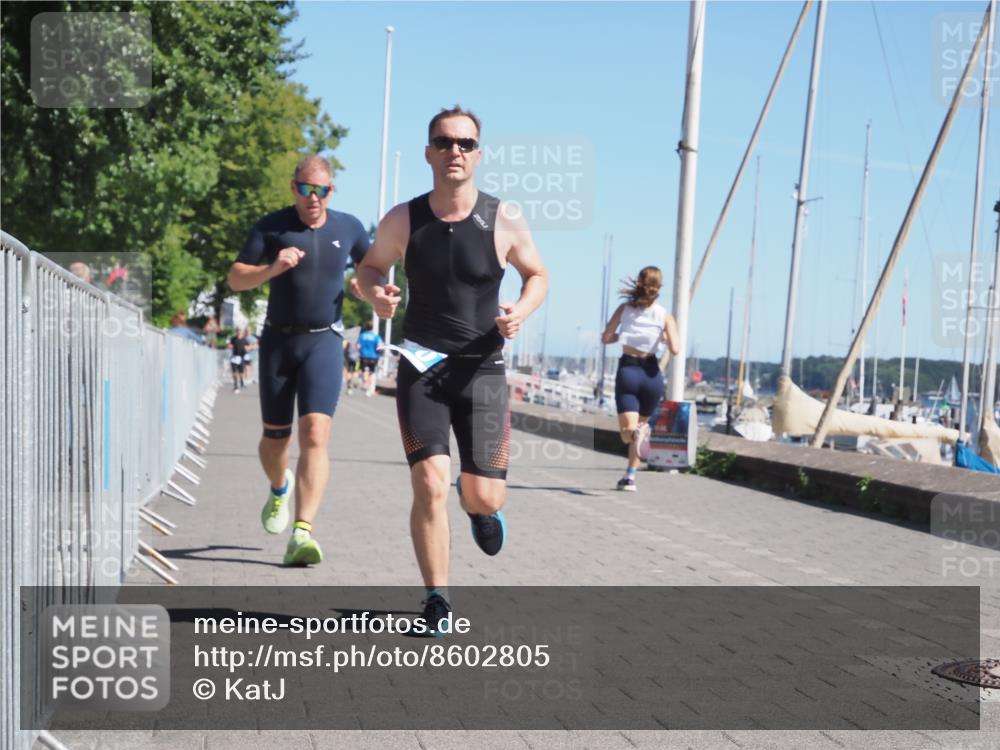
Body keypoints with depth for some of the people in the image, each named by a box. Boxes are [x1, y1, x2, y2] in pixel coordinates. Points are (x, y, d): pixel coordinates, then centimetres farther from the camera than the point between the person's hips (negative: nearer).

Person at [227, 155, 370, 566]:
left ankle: (302, 533, -22)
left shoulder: (348, 228, 6)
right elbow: (235, 278, -3)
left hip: (324, 341, -1)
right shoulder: (272, 226, 0)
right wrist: (272, 268, -21)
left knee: (315, 435, -17)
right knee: (275, 438, 10)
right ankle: (280, 488, 45)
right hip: (278, 341, 1)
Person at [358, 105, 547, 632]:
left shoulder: (504, 221, -5)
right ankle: (437, 599, 5)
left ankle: (476, 504, 40)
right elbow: (370, 267, 13)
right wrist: (375, 293, -10)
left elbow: (538, 275, 10)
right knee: (430, 485, -13)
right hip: (421, 368, 0)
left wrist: (520, 311, -11)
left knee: (486, 498, -1)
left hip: (482, 370, 0)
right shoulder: (402, 221, -3)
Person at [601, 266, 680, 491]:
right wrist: (665, 337, 9)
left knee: (628, 433, -4)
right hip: (651, 373, 1)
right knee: (641, 423, 24)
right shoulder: (665, 316, -1)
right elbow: (675, 349, -11)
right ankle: (630, 477, 22)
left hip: (627, 370, -1)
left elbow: (606, 337, 0)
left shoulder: (625, 308, 2)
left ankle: (637, 432, -42)